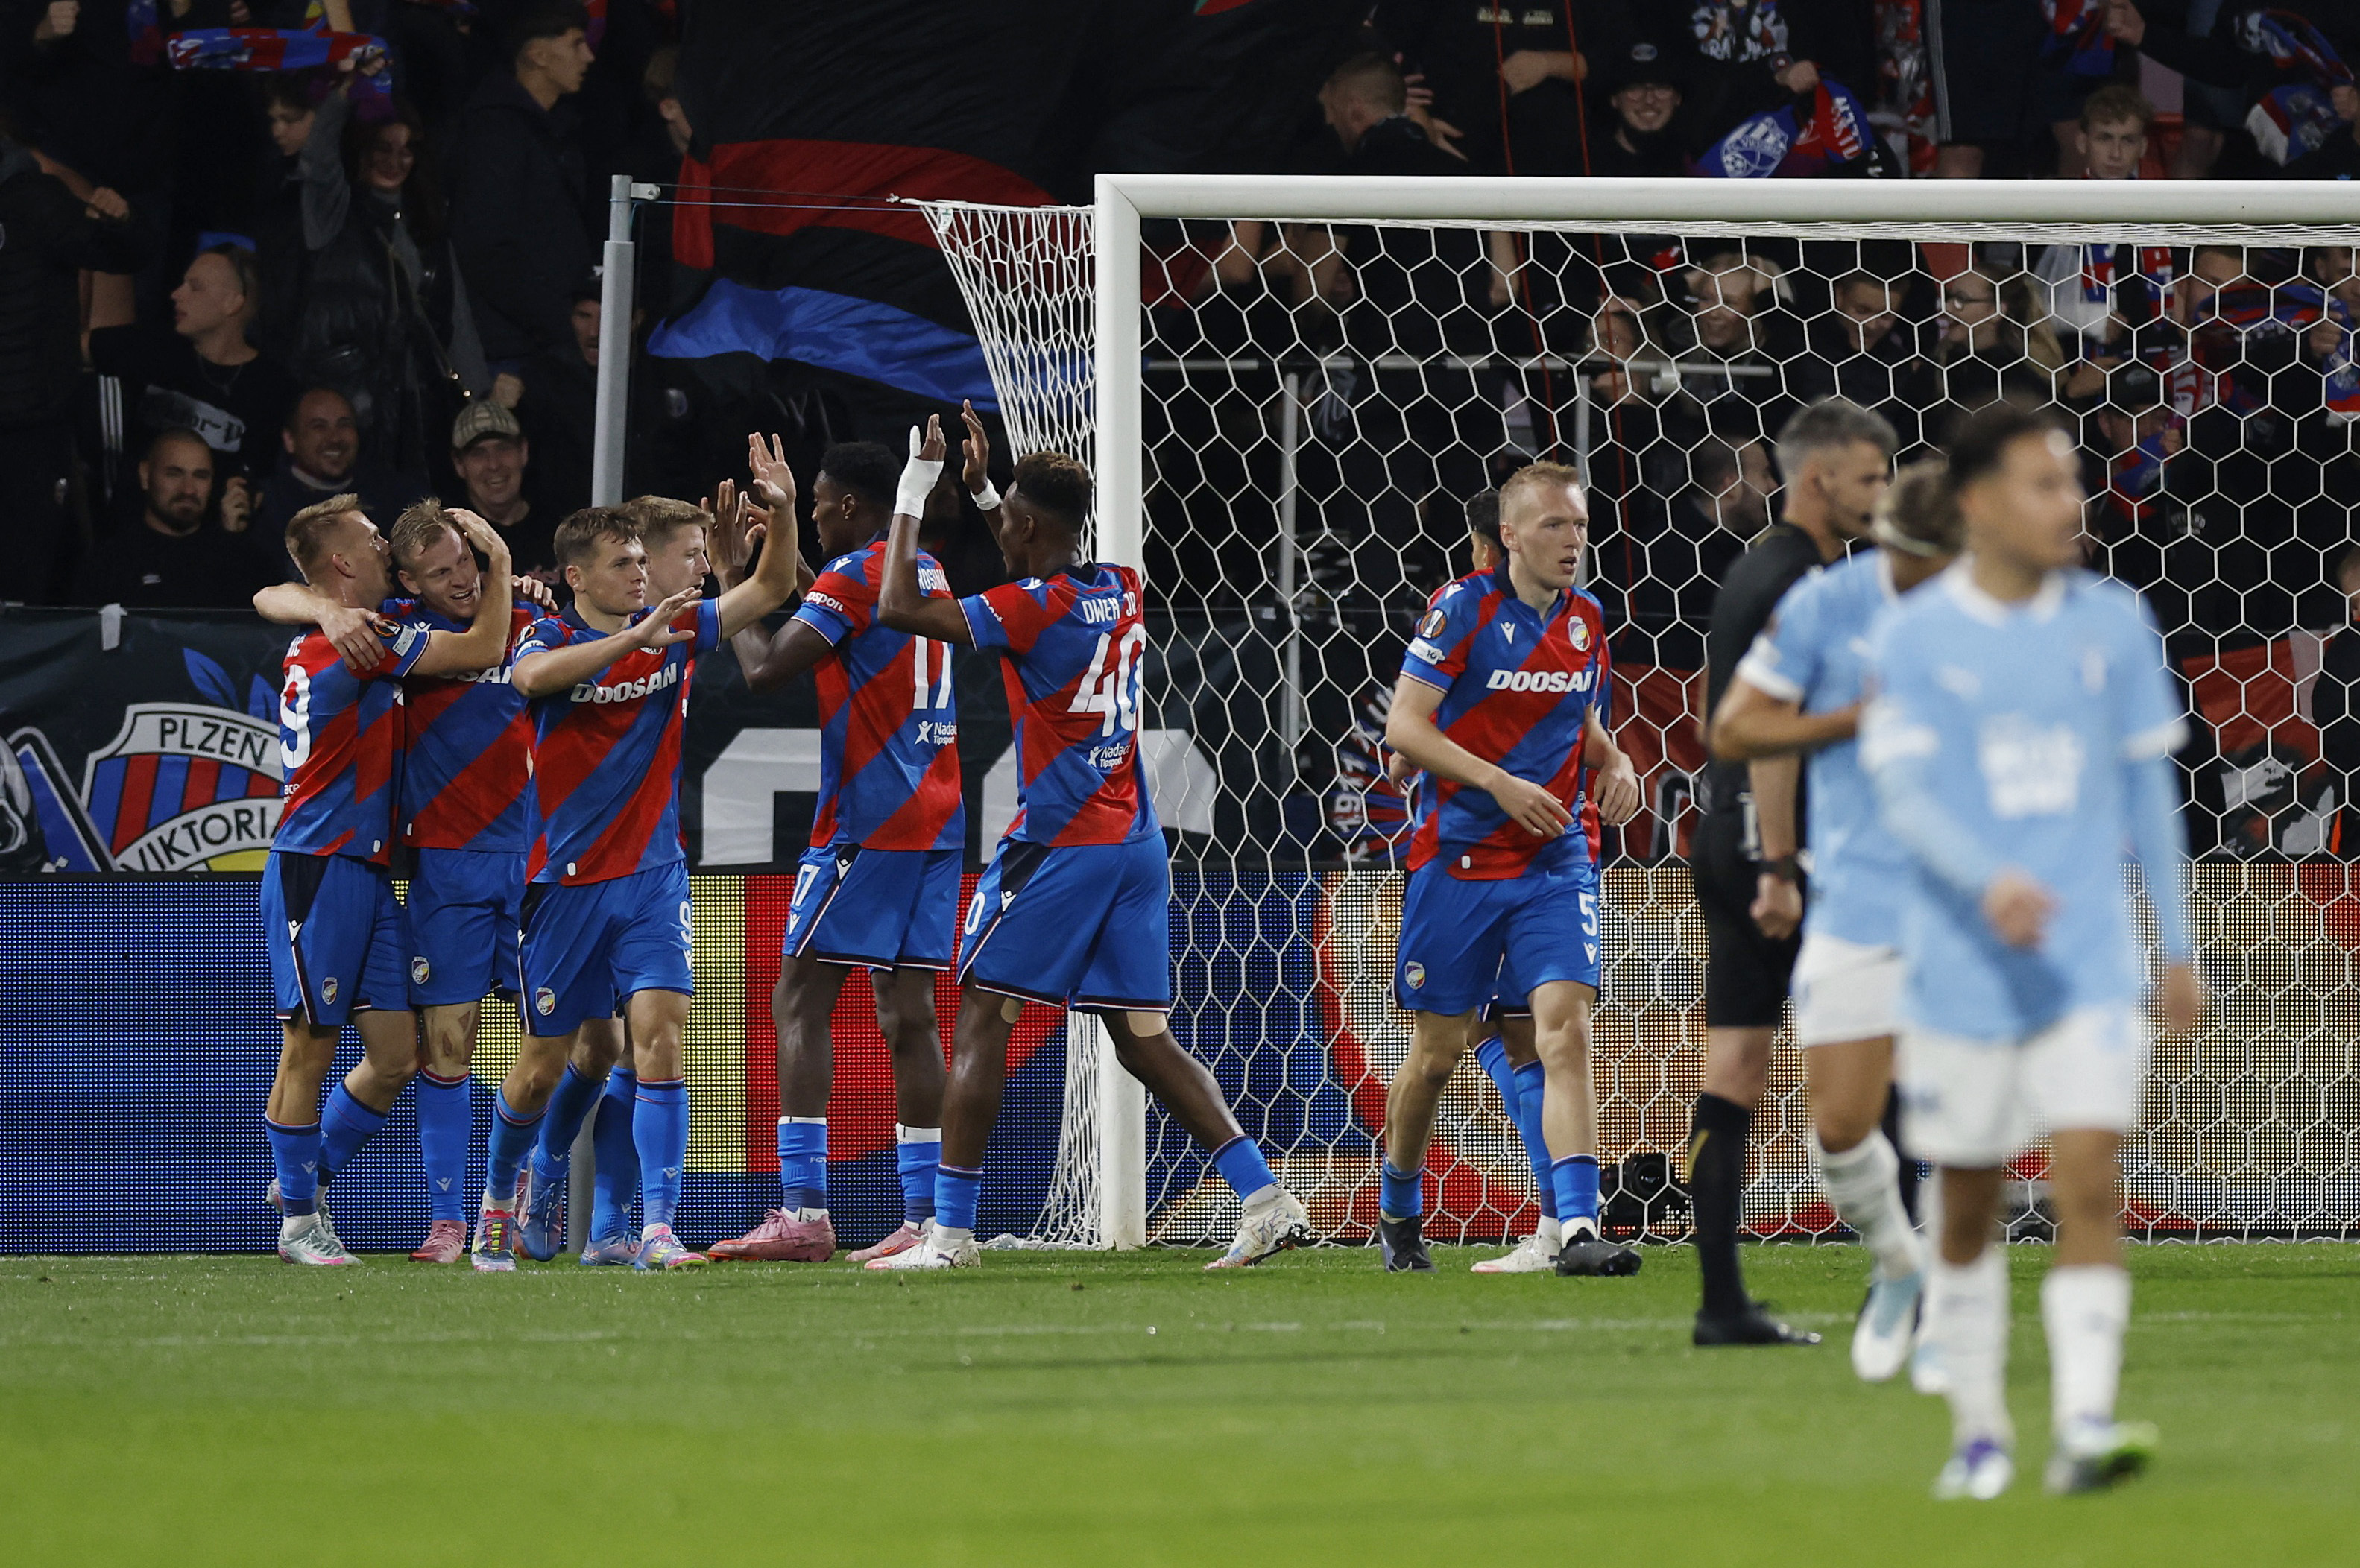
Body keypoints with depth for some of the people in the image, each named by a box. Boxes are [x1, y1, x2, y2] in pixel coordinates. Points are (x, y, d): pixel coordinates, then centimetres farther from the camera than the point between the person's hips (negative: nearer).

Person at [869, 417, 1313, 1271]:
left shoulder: (1033, 608, -14)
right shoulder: (1122, 591, 9)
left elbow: (899, 607, -16)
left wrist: (914, 489, -8)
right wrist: (982, 488, 32)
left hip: (1056, 845, -7)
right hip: (1135, 842, 7)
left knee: (981, 1020, -1)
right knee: (1144, 1036, 8)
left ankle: (951, 1231, -4)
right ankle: (1266, 1201, -3)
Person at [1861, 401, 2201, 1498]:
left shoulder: (2113, 623, 5)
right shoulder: (1913, 639, -4)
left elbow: (2148, 787, 13)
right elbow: (1906, 796, -13)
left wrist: (2178, 945, 13)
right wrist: (1988, 883, -31)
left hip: (2089, 964, 1)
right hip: (1963, 972, -1)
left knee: (2090, 1180, -14)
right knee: (1968, 1207, 8)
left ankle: (2085, 1426, -17)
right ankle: (1977, 1430, 22)